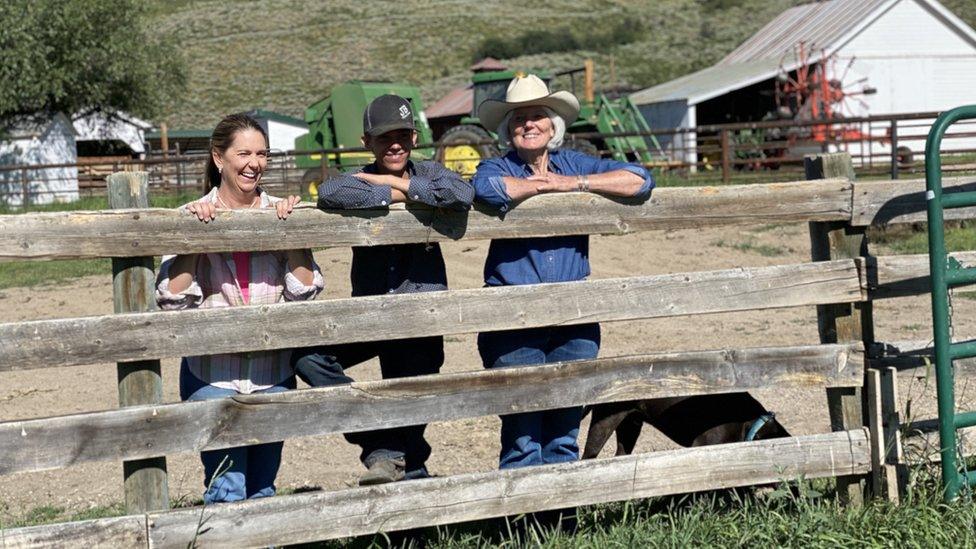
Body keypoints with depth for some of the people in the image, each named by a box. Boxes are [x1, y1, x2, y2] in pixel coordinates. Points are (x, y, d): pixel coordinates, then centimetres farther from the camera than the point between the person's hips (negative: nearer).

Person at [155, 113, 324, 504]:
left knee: (263, 490, 12)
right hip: (212, 372, -3)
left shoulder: (280, 214, 5)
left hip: (273, 373, 3)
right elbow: (173, 298, -10)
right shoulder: (195, 217, -1)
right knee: (227, 492, -10)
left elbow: (304, 290, -3)